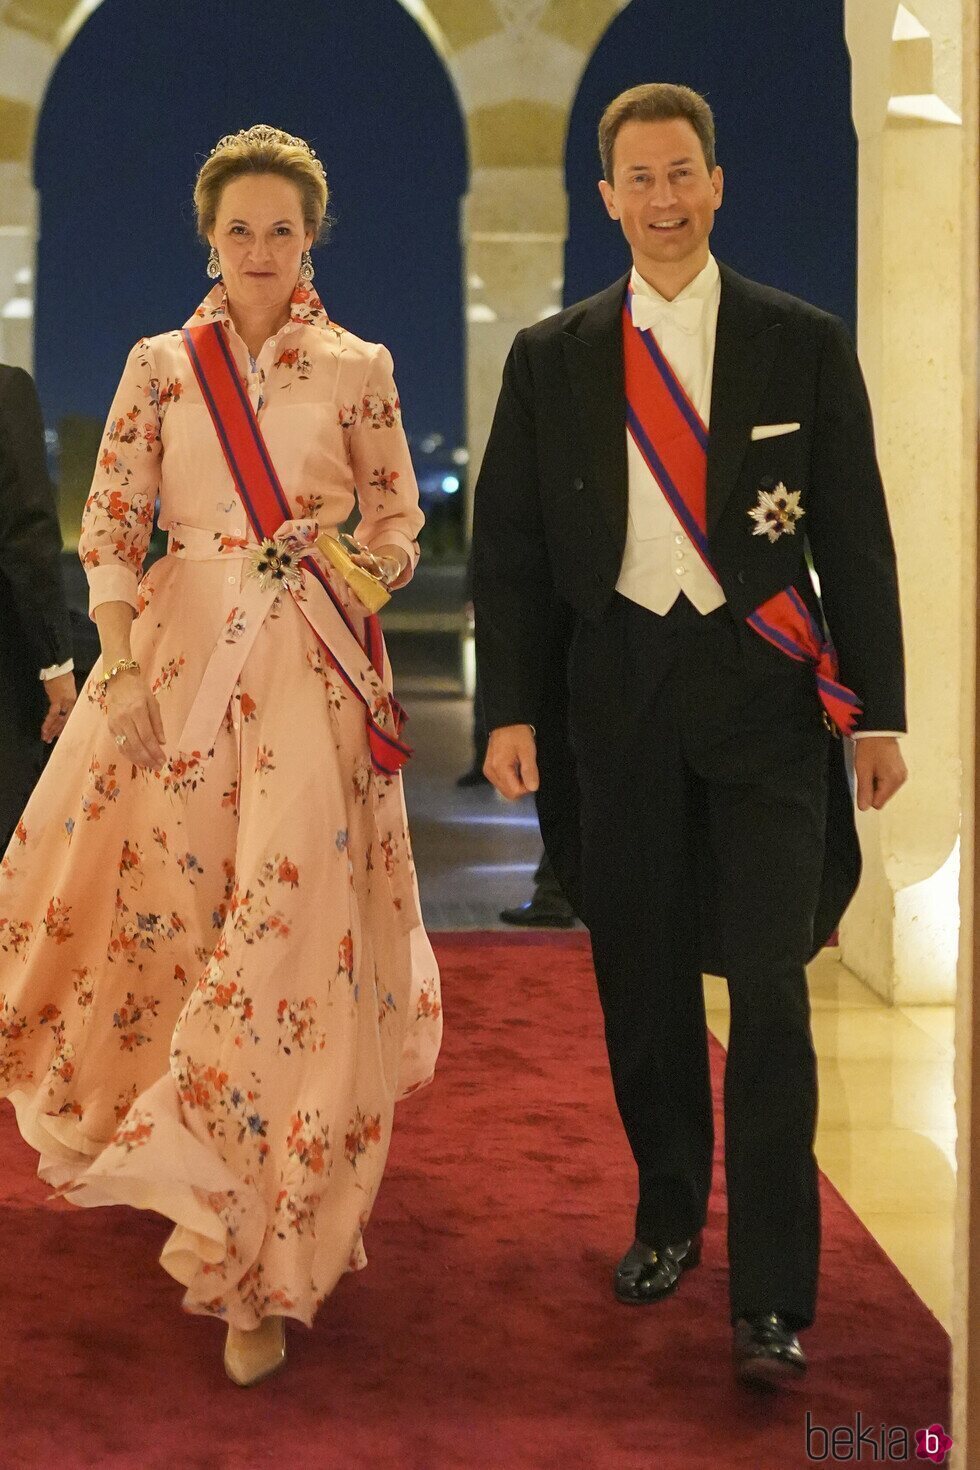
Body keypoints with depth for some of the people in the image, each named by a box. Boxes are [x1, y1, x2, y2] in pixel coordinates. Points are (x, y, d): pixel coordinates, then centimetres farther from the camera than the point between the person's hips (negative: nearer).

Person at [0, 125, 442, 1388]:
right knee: (177, 905, 4)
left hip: (311, 668, -1)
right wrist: (121, 669, -5)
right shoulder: (159, 366, 9)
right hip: (179, 659, 2)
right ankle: (213, 1205, 26)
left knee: (293, 921, -8)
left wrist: (351, 562, -10)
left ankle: (260, 1255, 0)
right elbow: (109, 527, 6)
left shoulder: (359, 370, 7)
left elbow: (399, 523, 11)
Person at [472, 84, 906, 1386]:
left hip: (765, 689, -2)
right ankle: (668, 1218, 31)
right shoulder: (551, 359, 6)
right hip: (616, 684, 2)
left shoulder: (805, 346, 2)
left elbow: (857, 538, 3)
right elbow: (508, 547, 7)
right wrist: (511, 710, -2)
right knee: (641, 980, 11)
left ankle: (773, 1296, 1)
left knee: (768, 986, -6)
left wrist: (877, 715, -1)